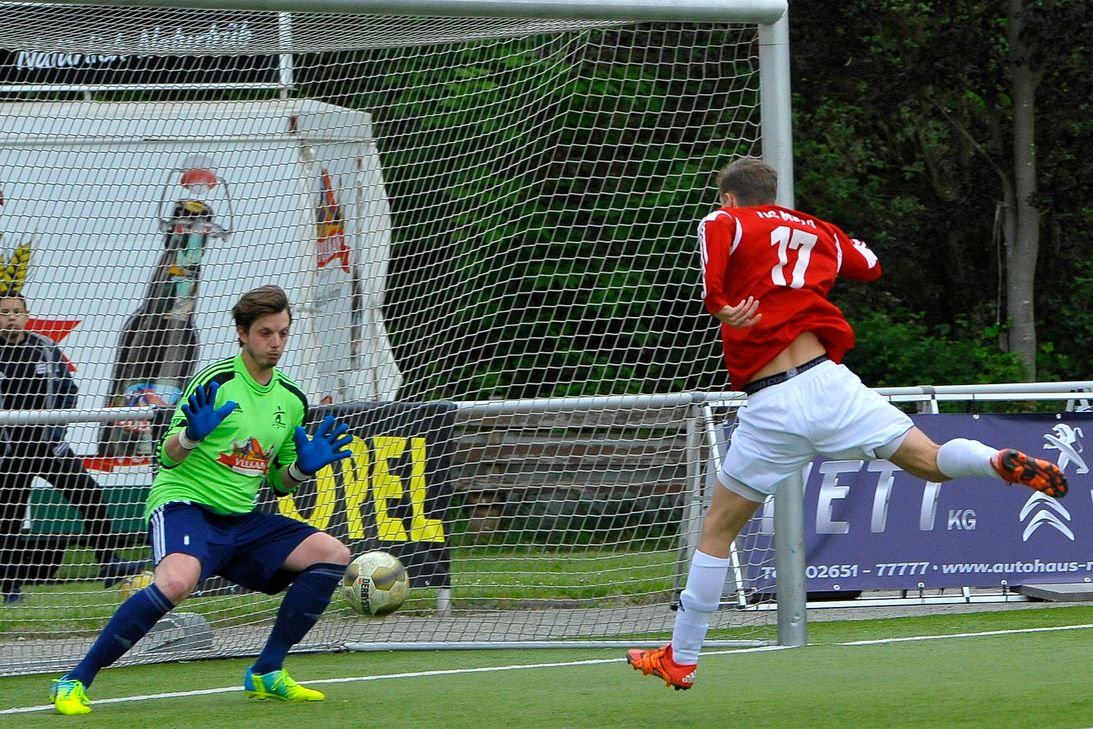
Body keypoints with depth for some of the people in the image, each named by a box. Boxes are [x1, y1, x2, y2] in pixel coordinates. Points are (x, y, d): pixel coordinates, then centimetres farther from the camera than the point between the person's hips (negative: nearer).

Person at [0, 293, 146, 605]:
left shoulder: (46, 348, 4)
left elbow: (67, 388, 10)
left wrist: (58, 423, -3)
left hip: (49, 444, 3)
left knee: (91, 496, -7)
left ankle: (109, 564, 0)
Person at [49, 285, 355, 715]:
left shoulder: (291, 399, 12)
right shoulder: (216, 381, -9)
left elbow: (278, 483, 21)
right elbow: (167, 456, -11)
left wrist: (303, 468, 0)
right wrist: (192, 435, -32)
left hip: (241, 519, 7)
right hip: (184, 502, -7)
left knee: (332, 554, -5)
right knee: (179, 580, -37)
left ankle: (266, 675, 5)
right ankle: (74, 682, -28)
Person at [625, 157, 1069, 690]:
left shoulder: (726, 222, 5)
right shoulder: (819, 232, 18)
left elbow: (714, 233, -21)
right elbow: (870, 265, 36)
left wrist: (719, 307, -23)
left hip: (771, 408, -3)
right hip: (828, 382, 3)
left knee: (717, 531, 9)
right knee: (932, 461, 4)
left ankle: (681, 659, 14)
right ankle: (1000, 461, -29)